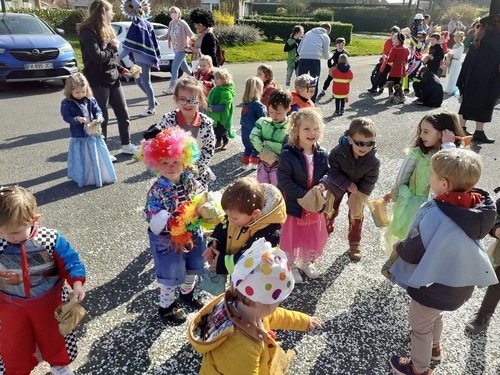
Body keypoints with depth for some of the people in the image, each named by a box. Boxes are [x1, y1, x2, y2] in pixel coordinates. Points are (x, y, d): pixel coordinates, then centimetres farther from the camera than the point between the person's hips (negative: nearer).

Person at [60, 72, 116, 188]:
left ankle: (102, 176, 28)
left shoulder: (90, 100, 1)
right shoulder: (66, 103, -7)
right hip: (79, 137, -3)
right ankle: (84, 179, 21)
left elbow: (97, 110, 2)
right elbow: (66, 116, -11)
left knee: (99, 156, 12)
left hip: (94, 134, 3)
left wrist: (99, 117, -21)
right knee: (82, 159, 6)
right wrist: (77, 119, -29)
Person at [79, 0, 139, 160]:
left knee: (123, 112, 11)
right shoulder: (88, 32, -14)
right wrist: (112, 49, -7)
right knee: (101, 116, 0)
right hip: (98, 81, -8)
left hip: (113, 78, 8)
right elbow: (97, 57, -25)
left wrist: (114, 46, -7)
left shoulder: (106, 30, 14)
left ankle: (126, 144, 26)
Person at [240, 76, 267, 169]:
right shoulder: (257, 104, -22)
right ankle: (254, 163, 23)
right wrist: (264, 109, -1)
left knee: (247, 147, 23)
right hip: (253, 131, -7)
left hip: (244, 129, 7)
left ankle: (246, 163, 33)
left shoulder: (246, 102, 0)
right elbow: (263, 117, -19)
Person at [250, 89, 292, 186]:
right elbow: (253, 136, -10)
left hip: (279, 165, -4)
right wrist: (263, 150, -24)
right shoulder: (263, 121, -3)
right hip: (263, 162, 4)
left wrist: (267, 143, -19)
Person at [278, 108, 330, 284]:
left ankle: (306, 262, 47)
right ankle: (291, 266, 38)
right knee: (292, 236, 13)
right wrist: (304, 196, -24)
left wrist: (322, 185, -19)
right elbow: (284, 181, -21)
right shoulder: (287, 155, -22)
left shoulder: (322, 154, -6)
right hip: (293, 204, -4)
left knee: (314, 235, 20)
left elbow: (327, 174, 3)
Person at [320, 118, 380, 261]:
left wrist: (357, 195, -19)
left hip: (359, 188, 1)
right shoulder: (338, 151, -33)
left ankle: (354, 243, 33)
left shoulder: (373, 161, -29)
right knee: (330, 209, 13)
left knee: (357, 215, 12)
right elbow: (333, 172, -24)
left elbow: (368, 183, -17)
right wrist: (349, 185, -30)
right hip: (337, 183, -1)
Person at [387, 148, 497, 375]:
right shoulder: (476, 209, -13)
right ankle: (434, 347, 59)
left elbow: (412, 252, -24)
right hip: (460, 283, 7)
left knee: (420, 326, 20)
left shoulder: (436, 214, -36)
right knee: (435, 315, 34)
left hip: (433, 285, -7)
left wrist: (398, 248, -4)